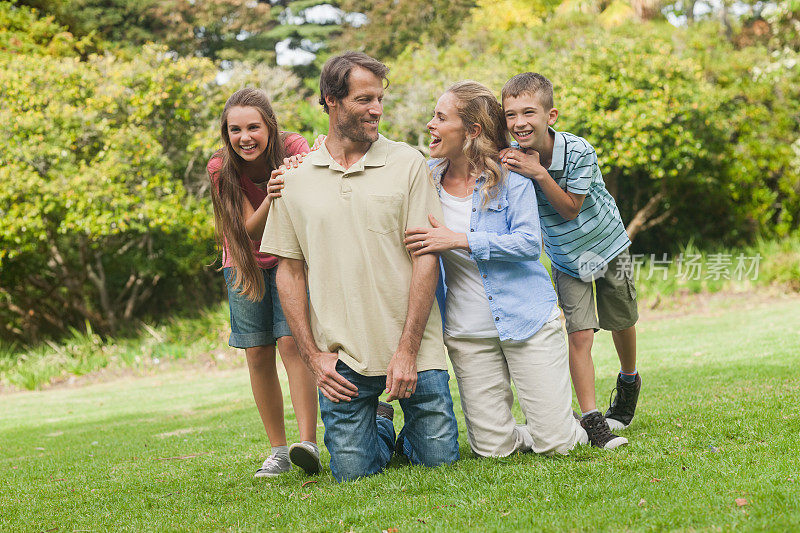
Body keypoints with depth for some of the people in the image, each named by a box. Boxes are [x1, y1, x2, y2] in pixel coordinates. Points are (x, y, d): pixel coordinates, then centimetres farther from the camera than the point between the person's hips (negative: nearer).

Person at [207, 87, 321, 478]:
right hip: (246, 262, 2)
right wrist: (272, 196, -45)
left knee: (292, 341, -19)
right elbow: (250, 231, -27)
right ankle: (278, 451, 9)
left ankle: (308, 443, -26)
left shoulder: (294, 149, -22)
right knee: (258, 354, -1)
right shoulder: (221, 168, -20)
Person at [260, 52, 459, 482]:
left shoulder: (407, 164, 1)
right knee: (353, 472, 0)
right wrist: (312, 355, 0)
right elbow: (289, 271, 9)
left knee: (439, 459, 0)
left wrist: (407, 350, -10)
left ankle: (408, 436, 33)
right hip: (341, 359, 1)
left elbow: (426, 258, -4)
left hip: (414, 350, -1)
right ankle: (380, 426, 31)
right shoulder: (295, 180, 6)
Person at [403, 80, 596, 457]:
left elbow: (530, 243, -17)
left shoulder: (509, 175, -7)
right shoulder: (427, 176, 4)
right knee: (491, 448, -1)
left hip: (526, 320, -3)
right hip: (466, 332, 3)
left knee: (555, 443, -3)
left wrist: (458, 240, -23)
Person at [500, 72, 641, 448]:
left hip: (608, 247, -1)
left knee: (621, 324, 16)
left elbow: (570, 209, -24)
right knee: (579, 333, -11)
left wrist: (539, 173, -37)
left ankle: (629, 382, 46)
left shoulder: (579, 152, -28)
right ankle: (591, 419, -5)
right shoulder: (513, 159, -19)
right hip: (566, 258, 1)